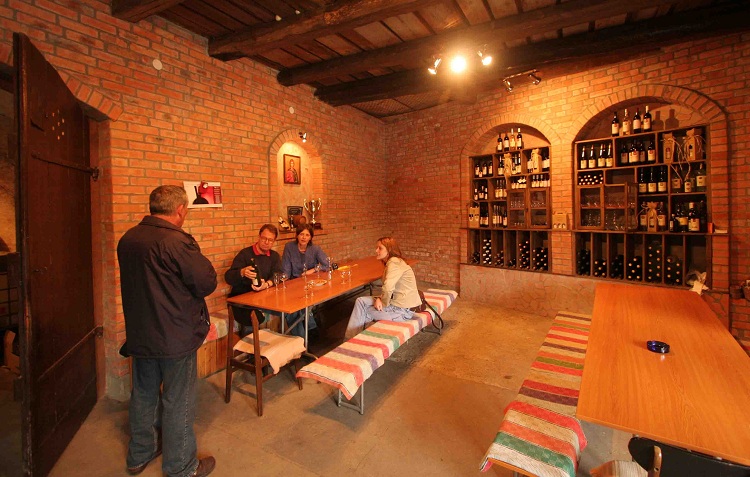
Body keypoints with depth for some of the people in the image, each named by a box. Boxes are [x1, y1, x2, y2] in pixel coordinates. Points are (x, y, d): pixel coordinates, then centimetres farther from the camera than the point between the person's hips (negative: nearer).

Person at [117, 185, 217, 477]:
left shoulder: (127, 239, 2)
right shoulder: (177, 242, -24)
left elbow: (138, 281, 14)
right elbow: (207, 283, -21)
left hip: (139, 335, 8)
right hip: (175, 337, -7)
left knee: (143, 395, 23)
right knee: (177, 402, 8)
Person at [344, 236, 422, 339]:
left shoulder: (394, 262, -21)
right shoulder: (390, 262, 11)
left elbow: (388, 288, -31)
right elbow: (386, 289, 11)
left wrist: (384, 304, -13)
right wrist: (379, 299, -9)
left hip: (403, 310, -9)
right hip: (395, 302, 9)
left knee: (363, 311, -4)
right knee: (360, 301, 0)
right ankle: (350, 339, 6)